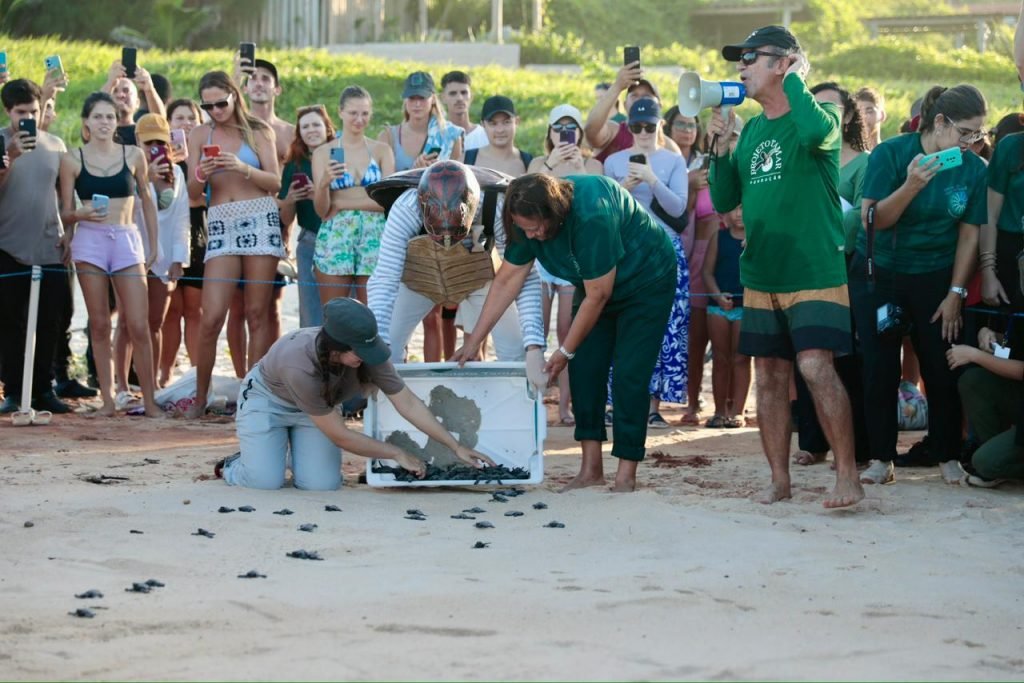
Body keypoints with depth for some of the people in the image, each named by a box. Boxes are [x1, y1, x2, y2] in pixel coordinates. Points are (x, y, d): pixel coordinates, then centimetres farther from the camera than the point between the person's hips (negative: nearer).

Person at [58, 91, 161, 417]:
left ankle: (149, 400, 0)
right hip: (89, 241, 0)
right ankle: (107, 398, 8)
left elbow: (147, 201, 14)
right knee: (100, 324, 3)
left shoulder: (134, 155, 6)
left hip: (127, 240, 0)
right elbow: (65, 213, 6)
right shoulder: (72, 160, 3)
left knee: (139, 325, -6)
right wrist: (81, 214, -16)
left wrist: (154, 245, 12)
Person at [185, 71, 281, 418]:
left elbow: (275, 182, 0)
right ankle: (200, 397, 5)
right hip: (221, 223, 1)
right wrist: (201, 175, -14)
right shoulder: (200, 135, 10)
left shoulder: (258, 131, 6)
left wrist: (243, 168, -16)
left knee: (257, 314, -1)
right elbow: (193, 193, 8)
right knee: (211, 318, -8)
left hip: (260, 220, -1)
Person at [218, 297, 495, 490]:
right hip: (267, 397, -4)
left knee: (322, 484, -16)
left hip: (318, 403, 5)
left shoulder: (366, 352, -29)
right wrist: (398, 454, -24)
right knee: (265, 480, -24)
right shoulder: (300, 365, -43)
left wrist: (457, 447, -20)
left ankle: (296, 453, 18)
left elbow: (408, 403, -18)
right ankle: (232, 465, 11)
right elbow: (340, 436, -33)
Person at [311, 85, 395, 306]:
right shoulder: (323, 153, 7)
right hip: (335, 237, 0)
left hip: (374, 238, 1)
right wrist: (324, 182, -19)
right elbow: (321, 209, 2)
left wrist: (341, 203, -6)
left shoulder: (382, 151, 9)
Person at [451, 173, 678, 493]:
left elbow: (598, 296, -30)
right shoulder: (531, 217, -16)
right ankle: (591, 469, 2)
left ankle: (626, 477, -12)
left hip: (647, 283, -7)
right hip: (595, 286, 7)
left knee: (628, 376, -14)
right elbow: (507, 280, -8)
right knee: (583, 368, -3)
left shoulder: (592, 216, -38)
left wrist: (565, 352, -21)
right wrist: (473, 341, -9)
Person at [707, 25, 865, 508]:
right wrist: (721, 147, 0)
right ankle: (779, 480, 14)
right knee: (770, 377, 7)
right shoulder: (751, 130, 14)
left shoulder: (818, 117, -5)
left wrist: (794, 80, -16)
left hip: (815, 273, -7)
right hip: (761, 277, 7)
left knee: (816, 367, -17)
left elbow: (815, 130, -31)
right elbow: (724, 201, 14)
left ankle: (848, 476, -11)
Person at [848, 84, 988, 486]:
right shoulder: (891, 154, -14)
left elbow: (969, 234, -2)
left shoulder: (973, 169, -6)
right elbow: (873, 219, -19)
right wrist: (912, 186, -34)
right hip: (879, 274, -1)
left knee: (941, 370, -1)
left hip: (935, 279, 2)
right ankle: (881, 458, 7)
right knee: (880, 369, -1)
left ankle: (948, 457, 11)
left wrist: (955, 293, -5)